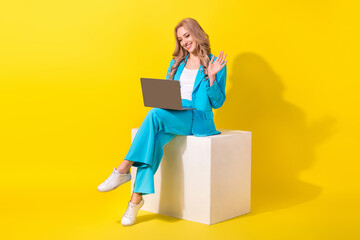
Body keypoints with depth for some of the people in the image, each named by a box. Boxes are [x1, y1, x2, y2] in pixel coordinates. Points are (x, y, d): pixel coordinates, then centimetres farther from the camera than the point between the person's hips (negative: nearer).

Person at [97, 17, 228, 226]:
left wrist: (212, 77, -12)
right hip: (171, 117, 4)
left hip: (198, 120, -4)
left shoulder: (214, 64, 6)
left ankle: (124, 169, -34)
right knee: (154, 139, -33)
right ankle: (137, 198, -36)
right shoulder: (176, 64, 21)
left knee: (155, 115, -34)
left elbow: (218, 103, 2)